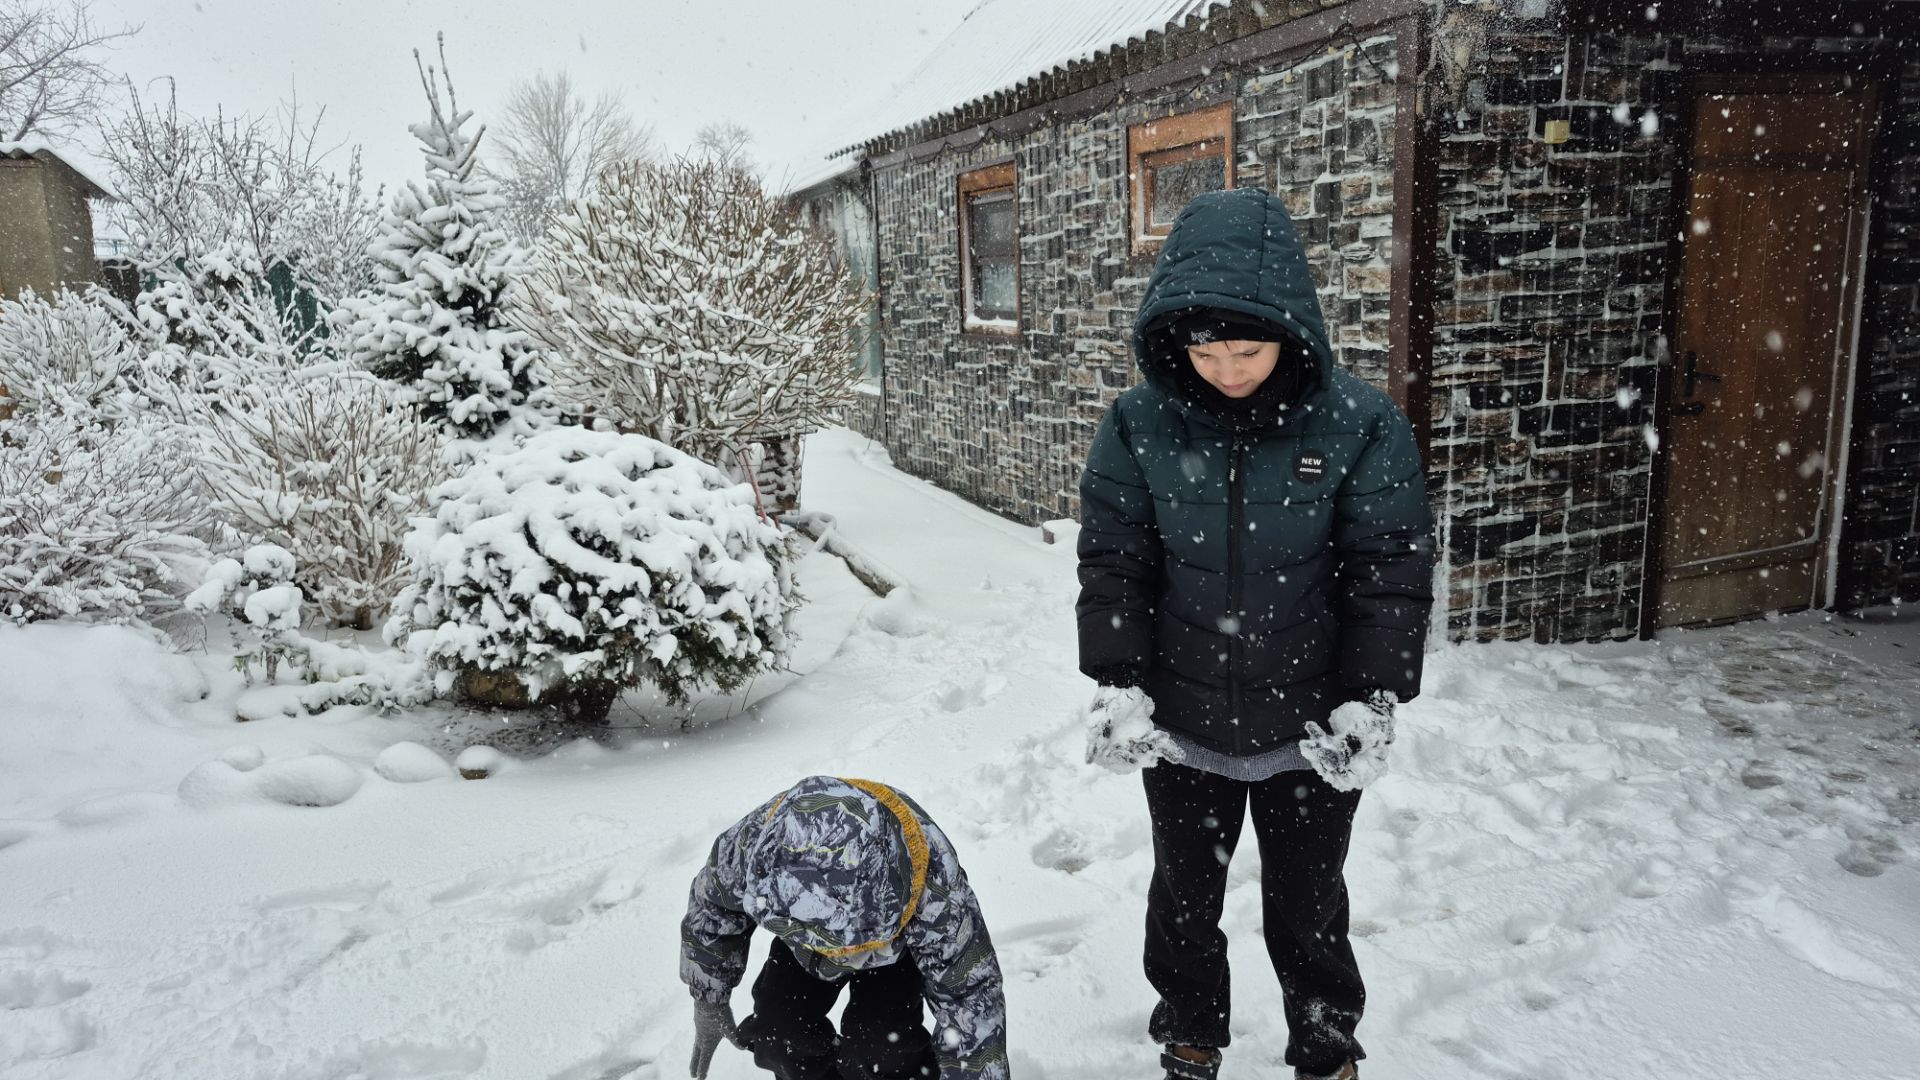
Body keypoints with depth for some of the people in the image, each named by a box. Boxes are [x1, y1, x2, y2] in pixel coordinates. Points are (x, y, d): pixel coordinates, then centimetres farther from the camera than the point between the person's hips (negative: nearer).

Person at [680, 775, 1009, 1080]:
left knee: (878, 1047, -24)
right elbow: (711, 910, -14)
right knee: (779, 1037, -14)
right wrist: (710, 1003, -1)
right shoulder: (754, 841, -38)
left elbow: (973, 1003, -32)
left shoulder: (935, 894, -45)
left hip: (901, 946, -3)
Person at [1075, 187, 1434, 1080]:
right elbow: (1111, 561, -5)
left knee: (1307, 910, 17)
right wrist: (1117, 685, -12)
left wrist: (1369, 700, -15)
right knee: (1184, 898, 21)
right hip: (1180, 723, 2)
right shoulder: (1141, 424, -10)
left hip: (1310, 730, -2)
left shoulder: (1360, 426, -14)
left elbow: (1390, 573, -10)